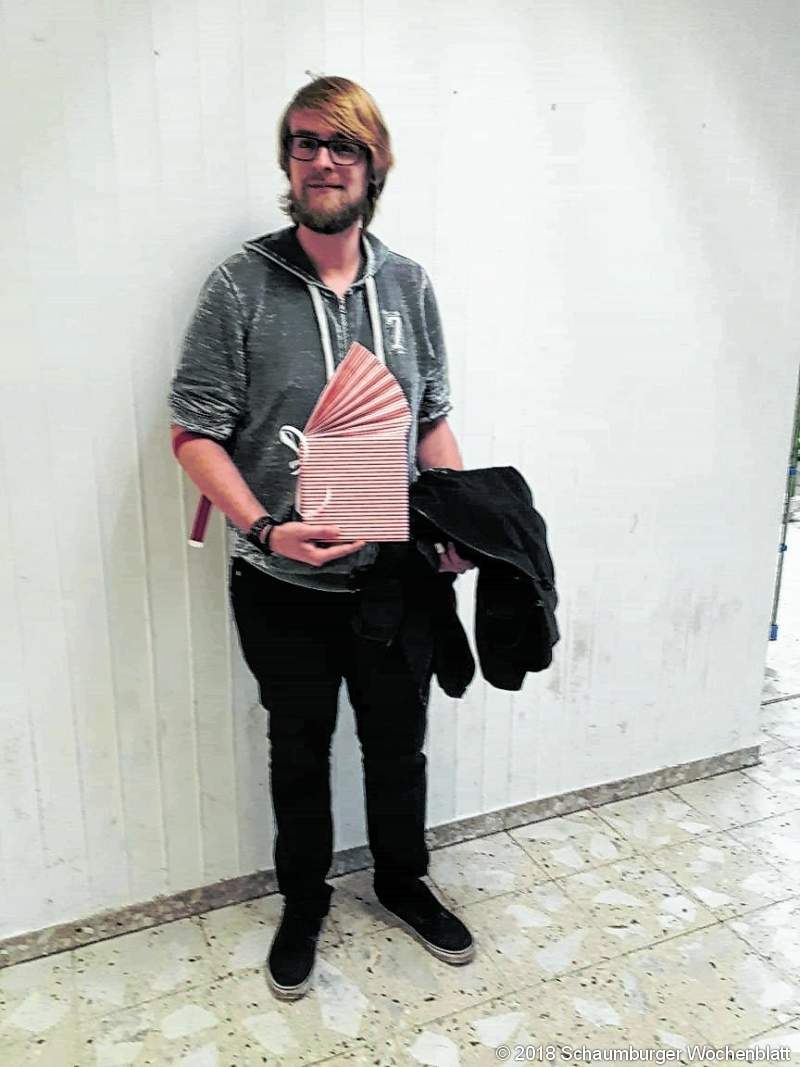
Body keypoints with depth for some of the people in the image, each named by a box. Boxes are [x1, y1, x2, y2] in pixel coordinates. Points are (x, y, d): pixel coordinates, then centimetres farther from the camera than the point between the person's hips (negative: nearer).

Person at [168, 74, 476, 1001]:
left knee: (399, 746, 20)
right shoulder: (241, 284, -9)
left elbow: (432, 422, 8)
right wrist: (265, 528, -23)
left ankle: (402, 883, 47)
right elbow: (195, 431, -9)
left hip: (396, 577, 3)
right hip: (284, 587, -2)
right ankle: (303, 905, 43)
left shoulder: (408, 285, 2)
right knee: (299, 754, 18)